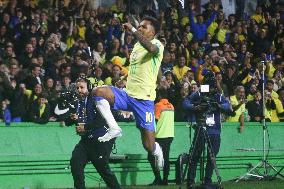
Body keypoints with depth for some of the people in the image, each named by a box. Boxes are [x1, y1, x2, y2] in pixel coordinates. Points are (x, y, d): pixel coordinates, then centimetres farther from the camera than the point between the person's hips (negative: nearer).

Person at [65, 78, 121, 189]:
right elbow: (67, 122, 18)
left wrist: (85, 127, -16)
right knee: (75, 162, -7)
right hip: (86, 140, 7)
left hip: (101, 139, -7)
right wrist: (71, 118, -5)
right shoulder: (77, 103, 12)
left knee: (103, 168, -6)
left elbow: (101, 121, -20)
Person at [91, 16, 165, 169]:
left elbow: (151, 48, -34)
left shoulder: (157, 44, -8)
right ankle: (114, 129, -14)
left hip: (144, 98, -7)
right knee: (98, 92, -20)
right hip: (128, 93, 7)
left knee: (149, 146, -5)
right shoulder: (137, 45, 18)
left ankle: (157, 151, 32)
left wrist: (132, 30, -33)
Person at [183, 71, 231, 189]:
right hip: (201, 129, -3)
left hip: (215, 132, 3)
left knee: (212, 157, 2)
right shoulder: (197, 95, 5)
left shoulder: (219, 96, 11)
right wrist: (196, 107, -24)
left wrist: (219, 106, -24)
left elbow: (228, 106, -4)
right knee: (195, 156, -8)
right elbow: (186, 103, -7)